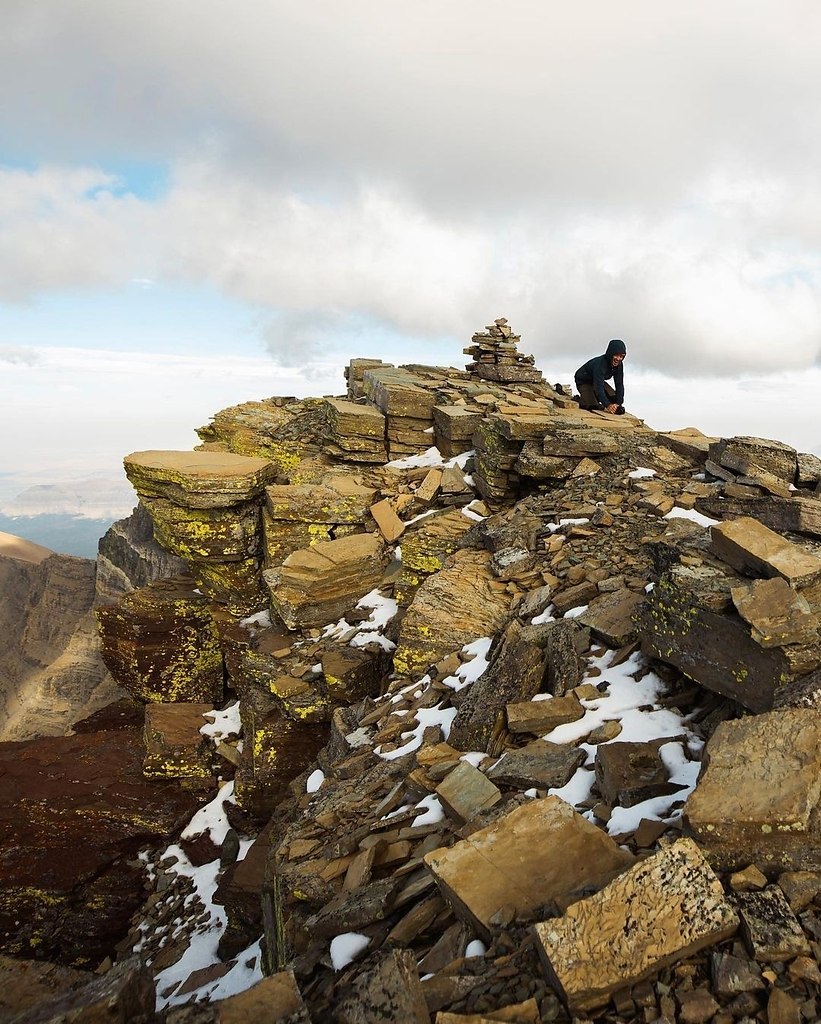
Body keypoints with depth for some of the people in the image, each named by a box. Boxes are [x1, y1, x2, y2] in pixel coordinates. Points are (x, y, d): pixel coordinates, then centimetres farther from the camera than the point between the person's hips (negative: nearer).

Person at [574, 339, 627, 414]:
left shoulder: (618, 364, -16)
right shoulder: (600, 364, -38)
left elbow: (619, 385, -14)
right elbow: (598, 387, -43)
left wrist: (618, 403, -26)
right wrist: (607, 405, -51)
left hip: (598, 380, 7)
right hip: (583, 381, -7)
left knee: (614, 399, -6)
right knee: (591, 405, -25)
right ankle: (578, 399, 7)